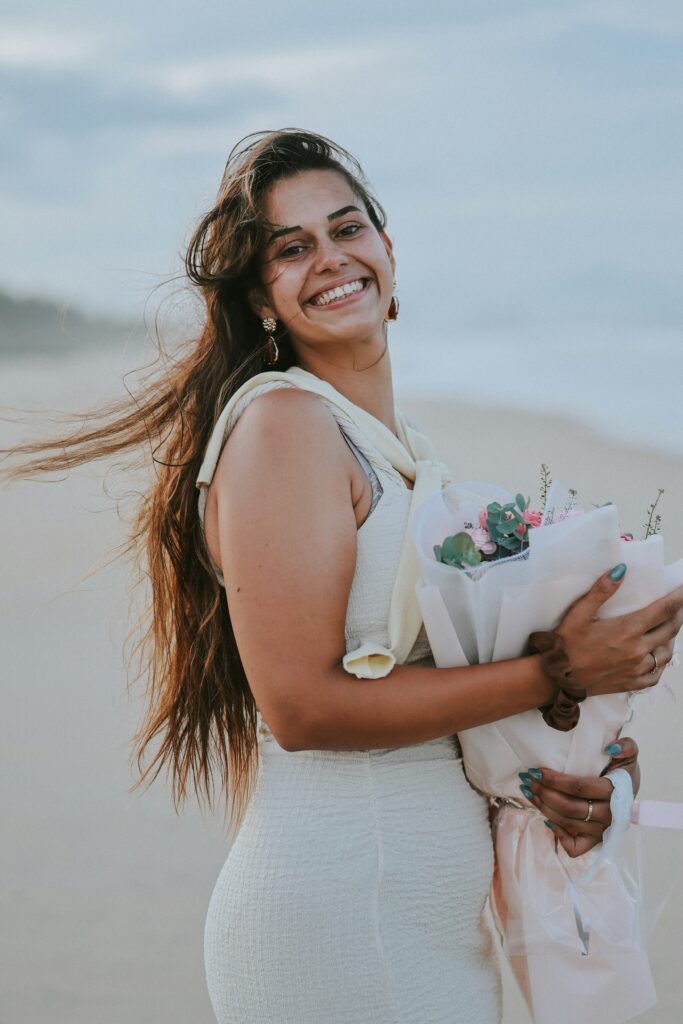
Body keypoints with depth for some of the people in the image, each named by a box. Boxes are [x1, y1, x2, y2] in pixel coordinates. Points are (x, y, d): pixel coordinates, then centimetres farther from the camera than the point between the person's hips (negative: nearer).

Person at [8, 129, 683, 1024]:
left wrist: (539, 769, -1)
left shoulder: (404, 447, 12)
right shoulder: (282, 420, -13)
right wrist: (557, 674, -16)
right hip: (333, 923, -8)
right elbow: (301, 705, -20)